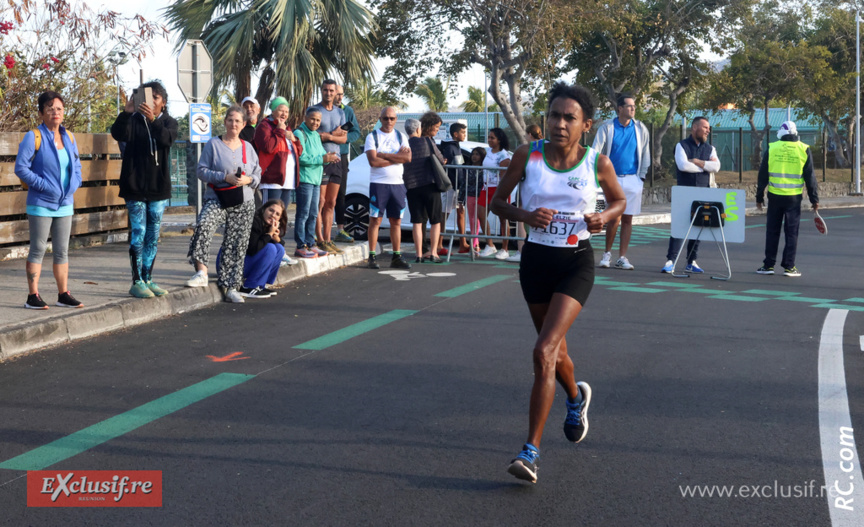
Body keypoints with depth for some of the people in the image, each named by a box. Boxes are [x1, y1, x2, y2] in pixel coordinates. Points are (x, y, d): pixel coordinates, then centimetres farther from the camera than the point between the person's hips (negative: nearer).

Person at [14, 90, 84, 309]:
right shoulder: (34, 137, -9)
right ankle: (33, 296, 3)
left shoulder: (68, 137, 9)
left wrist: (73, 186, 0)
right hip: (41, 204, -6)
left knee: (62, 251, 10)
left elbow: (77, 166, 17)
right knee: (38, 250, -2)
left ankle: (63, 294, 16)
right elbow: (21, 168, -13)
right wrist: (44, 185, -18)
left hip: (65, 205, 6)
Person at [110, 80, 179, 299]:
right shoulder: (134, 120, 0)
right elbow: (118, 134, -19)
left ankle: (147, 279, 18)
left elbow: (167, 138, -18)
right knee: (138, 234, -5)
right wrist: (126, 113, -36)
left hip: (159, 189, 3)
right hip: (135, 187, -3)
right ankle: (137, 282, -1)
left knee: (153, 236, 9)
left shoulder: (168, 122, 5)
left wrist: (152, 119, -35)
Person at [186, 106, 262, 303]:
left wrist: (248, 180, -8)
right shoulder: (213, 144, 2)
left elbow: (258, 174, 15)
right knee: (204, 225, -32)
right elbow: (202, 170, -3)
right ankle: (201, 272, -31)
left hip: (244, 204, 3)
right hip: (217, 199, -3)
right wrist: (225, 177, -16)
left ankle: (229, 287, 12)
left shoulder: (248, 147, 13)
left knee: (236, 245, 3)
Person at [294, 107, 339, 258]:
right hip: (304, 179, -9)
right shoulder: (300, 134, -11)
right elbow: (301, 158, -20)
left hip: (316, 179, 9)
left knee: (313, 214, 12)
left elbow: (321, 153, 19)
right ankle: (300, 247, -6)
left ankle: (310, 244, 19)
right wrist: (323, 159, -20)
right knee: (303, 214, -8)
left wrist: (329, 157, -4)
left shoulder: (316, 135, 17)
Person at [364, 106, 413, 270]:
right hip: (378, 183, -4)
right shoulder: (372, 137, 0)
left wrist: (383, 155, -11)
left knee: (396, 221, 7)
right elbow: (373, 161, -14)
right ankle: (372, 257, 1)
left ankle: (397, 257, 12)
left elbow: (408, 158, -6)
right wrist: (397, 157, -9)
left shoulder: (401, 137, 11)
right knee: (375, 220, -3)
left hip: (397, 184, 4)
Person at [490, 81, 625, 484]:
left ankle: (531, 449, -13)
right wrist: (523, 215, -16)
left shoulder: (597, 162, -6)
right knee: (555, 348, 18)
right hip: (536, 259, 3)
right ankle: (576, 397, 54)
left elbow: (619, 200, 12)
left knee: (544, 350, -18)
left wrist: (604, 217, -10)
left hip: (576, 263, -3)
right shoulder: (527, 155, -6)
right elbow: (497, 201, 3)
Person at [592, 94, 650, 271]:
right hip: (613, 178, -2)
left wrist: (642, 177, 9)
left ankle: (622, 257, 9)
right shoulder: (607, 127, 0)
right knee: (614, 218, -7)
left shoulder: (640, 129, 5)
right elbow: (595, 152, 0)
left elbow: (645, 155, 13)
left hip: (632, 180, 2)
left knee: (627, 218, 3)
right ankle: (607, 253, 12)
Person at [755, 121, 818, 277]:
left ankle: (768, 265, 10)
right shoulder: (804, 150, -1)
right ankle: (789, 267, 6)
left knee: (772, 231, 8)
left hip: (775, 197, 1)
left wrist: (759, 197, 10)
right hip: (794, 198, -1)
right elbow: (810, 176, 0)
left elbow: (763, 175, 2)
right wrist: (814, 199, 7)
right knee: (791, 232, 6)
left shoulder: (771, 148, -1)